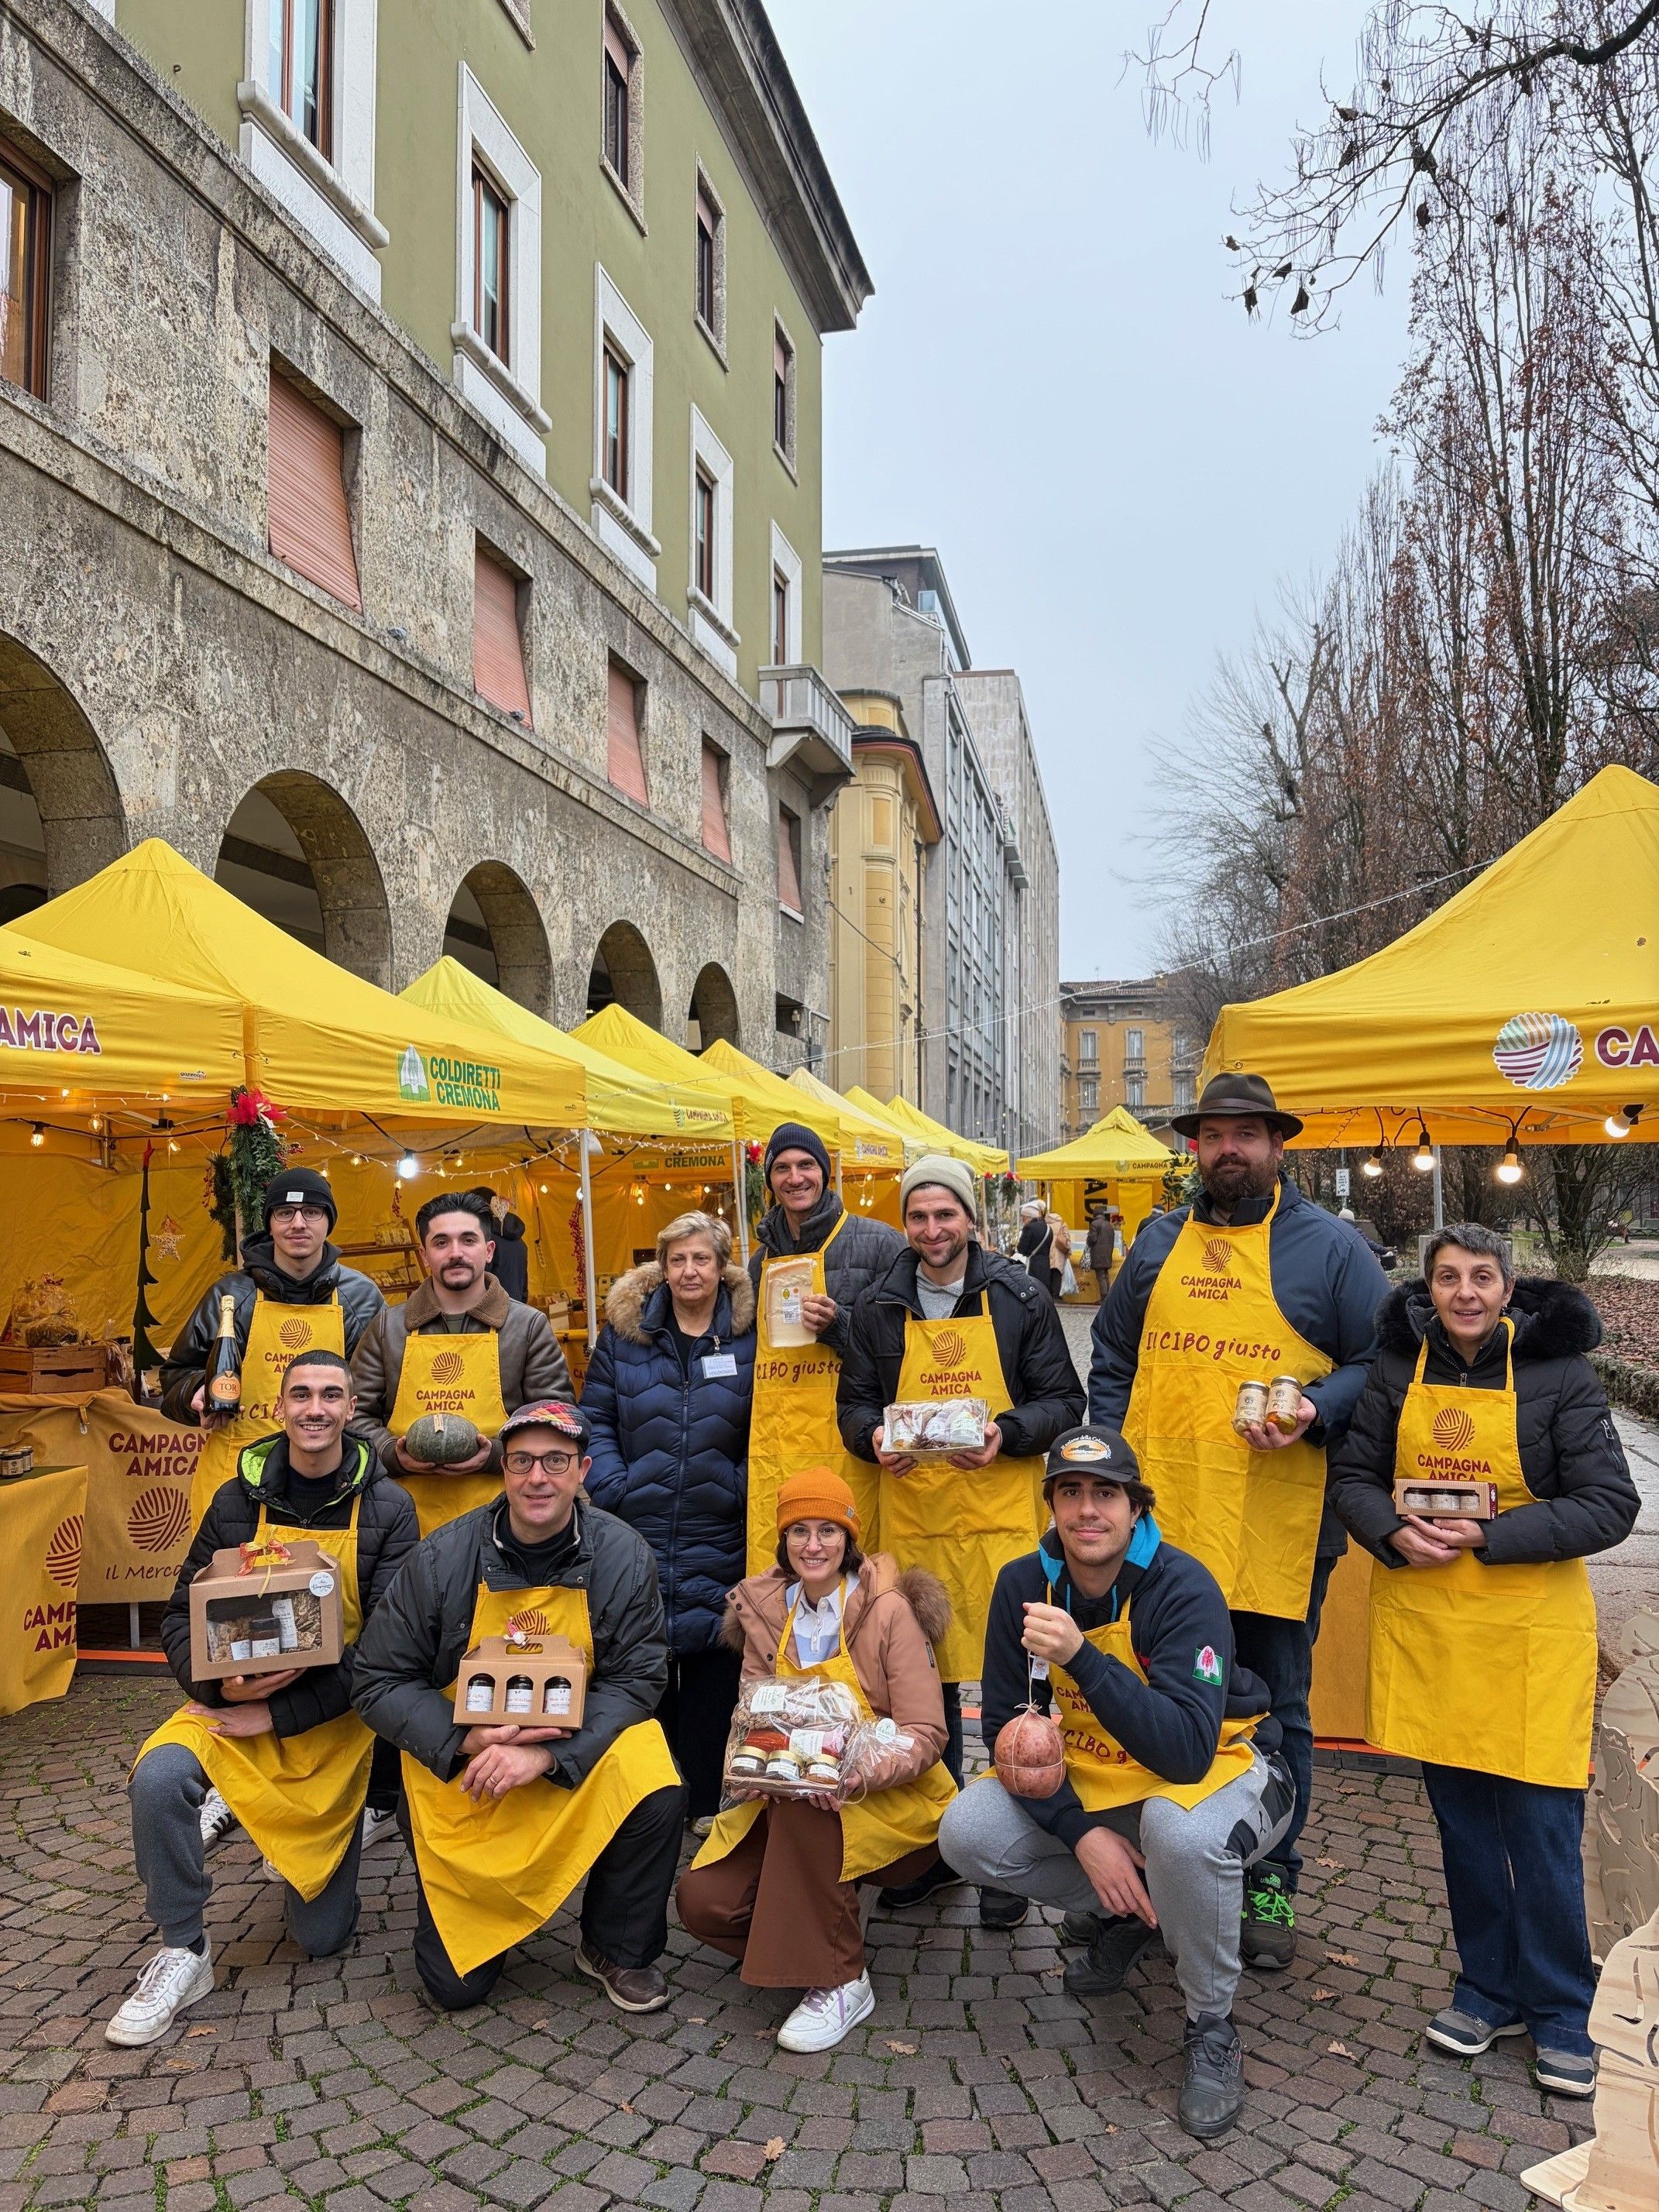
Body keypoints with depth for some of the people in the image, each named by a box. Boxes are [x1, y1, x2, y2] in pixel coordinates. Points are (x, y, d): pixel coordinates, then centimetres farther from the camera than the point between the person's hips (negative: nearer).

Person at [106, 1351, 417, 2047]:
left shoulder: (387, 1508, -8)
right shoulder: (238, 1500, -2)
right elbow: (180, 1614, 2)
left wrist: (280, 1712, -21)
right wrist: (218, 1683, -19)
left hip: (334, 1718, -1)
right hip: (236, 1699, 1)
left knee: (322, 1936, 2)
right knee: (159, 1777, -32)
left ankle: (313, 1850, 36)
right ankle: (183, 1951, -10)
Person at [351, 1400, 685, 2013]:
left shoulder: (623, 1556, -13)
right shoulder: (442, 1557, -14)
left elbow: (637, 1680, -13)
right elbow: (378, 1682, -9)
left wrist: (547, 1754, -27)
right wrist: (466, 1742, -24)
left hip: (579, 1757, 0)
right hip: (458, 1772, 0)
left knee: (657, 1793, -30)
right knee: (456, 1986, -1)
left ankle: (618, 1949, -1)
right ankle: (487, 1905, 35)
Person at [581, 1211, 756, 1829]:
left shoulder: (750, 1336, 1)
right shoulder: (624, 1329, 4)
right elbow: (595, 1419, 4)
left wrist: (742, 1489, -8)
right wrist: (612, 1488, -7)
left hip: (719, 1542, -1)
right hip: (637, 1533, 1)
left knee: (713, 1669, 6)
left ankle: (707, 1801, 20)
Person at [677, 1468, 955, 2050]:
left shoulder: (887, 1611, -11)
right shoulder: (765, 1613, 3)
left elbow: (926, 1734, -14)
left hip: (891, 1800, -4)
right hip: (787, 1799, 4)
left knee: (802, 1804, -34)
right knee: (703, 1900, -17)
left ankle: (841, 1982, -17)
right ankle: (792, 1945, 13)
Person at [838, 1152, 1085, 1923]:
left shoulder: (1021, 1298, 0)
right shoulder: (878, 1306, 8)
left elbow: (1064, 1400, 1)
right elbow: (854, 1402, 12)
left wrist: (1008, 1434, -17)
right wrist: (874, 1436, -10)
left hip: (1000, 1515, -2)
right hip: (911, 1516, 3)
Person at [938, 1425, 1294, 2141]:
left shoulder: (1184, 1589, -26)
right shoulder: (1024, 1585, -12)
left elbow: (1186, 1752, -36)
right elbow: (1007, 1725, -7)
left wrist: (1082, 1656, -46)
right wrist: (1080, 1832, -20)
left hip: (1219, 1763, -5)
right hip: (1089, 1779, 5)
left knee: (1181, 1831, -39)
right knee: (966, 1834, -16)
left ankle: (1211, 2028, -10)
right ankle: (1121, 1915, 12)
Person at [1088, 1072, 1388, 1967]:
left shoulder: (1328, 1245, 0)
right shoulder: (1159, 1241, 11)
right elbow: (1113, 1359, 16)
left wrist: (1316, 1411, -17)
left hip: (1275, 1530, -3)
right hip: (1156, 1523, 3)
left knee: (1273, 1710, 10)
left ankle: (1269, 1882, 27)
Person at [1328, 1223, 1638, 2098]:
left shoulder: (1559, 1371, -8)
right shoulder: (1399, 1365, 1)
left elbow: (1610, 1507, -10)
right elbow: (1353, 1473, 7)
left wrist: (1488, 1537, -18)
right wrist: (1396, 1534, -13)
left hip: (1529, 1626, -3)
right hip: (1423, 1617, 3)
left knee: (1539, 1824, 2)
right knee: (1460, 1816, 14)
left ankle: (1559, 2010, 22)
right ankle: (1488, 1988, 31)